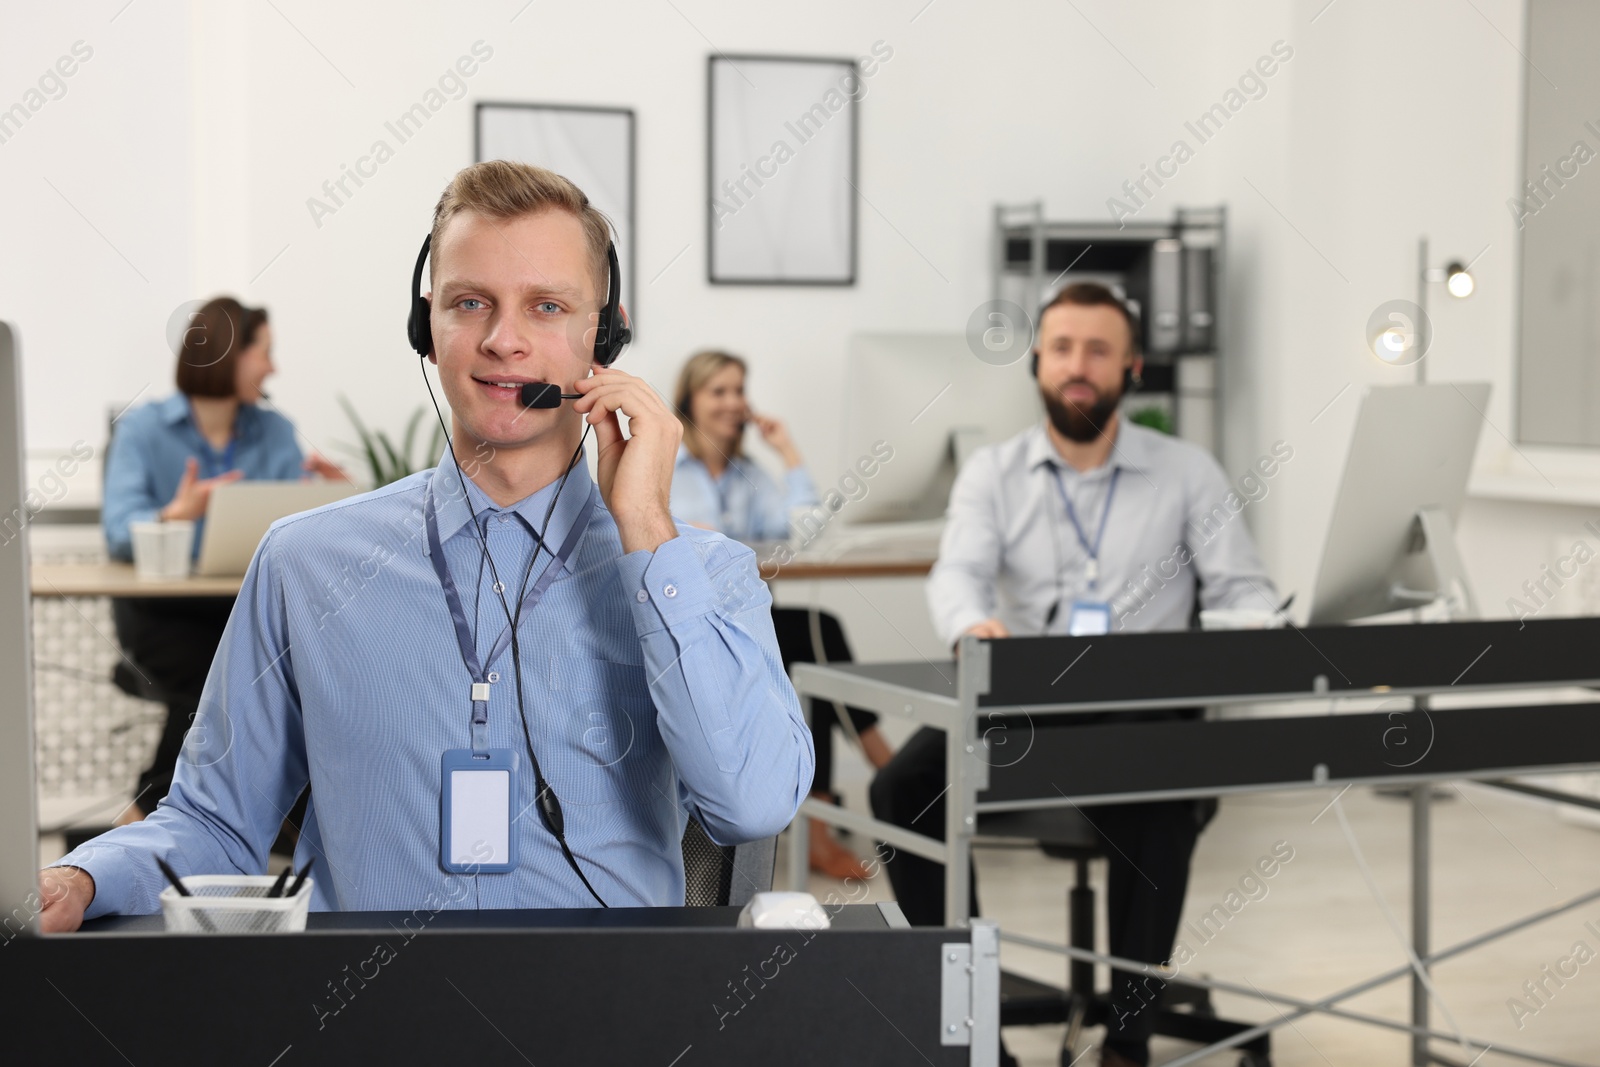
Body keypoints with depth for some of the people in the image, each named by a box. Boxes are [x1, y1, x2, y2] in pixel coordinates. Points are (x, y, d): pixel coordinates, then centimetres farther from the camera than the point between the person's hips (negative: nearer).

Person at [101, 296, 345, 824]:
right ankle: (149, 811, -7)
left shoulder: (275, 432, 11)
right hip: (161, 606, -3)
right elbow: (120, 534, -14)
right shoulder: (143, 429, -1)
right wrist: (178, 514, -32)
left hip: (246, 602, 3)